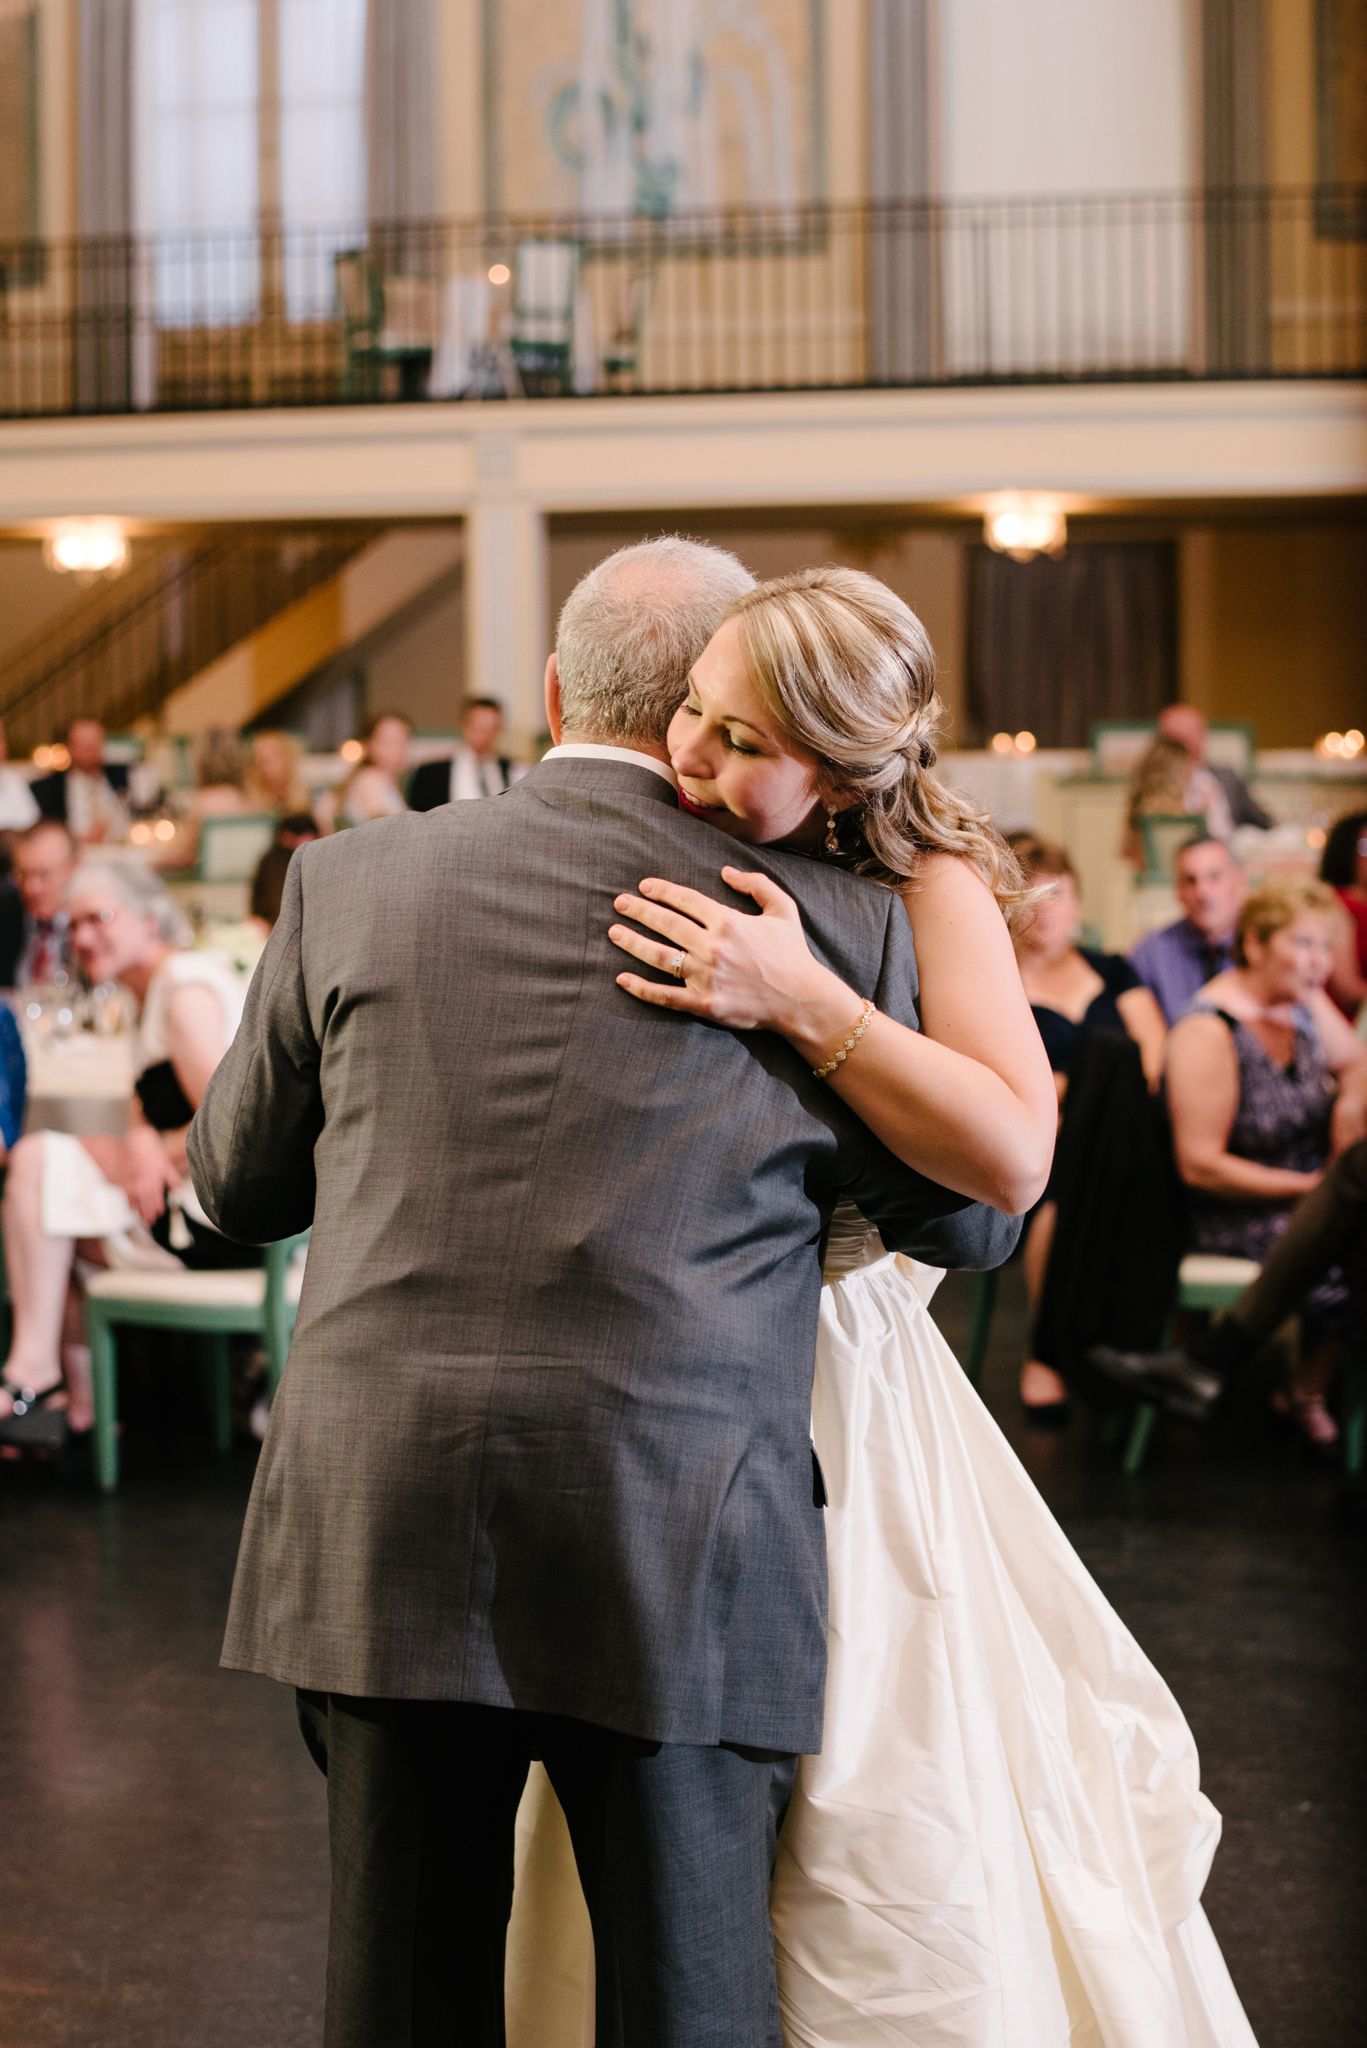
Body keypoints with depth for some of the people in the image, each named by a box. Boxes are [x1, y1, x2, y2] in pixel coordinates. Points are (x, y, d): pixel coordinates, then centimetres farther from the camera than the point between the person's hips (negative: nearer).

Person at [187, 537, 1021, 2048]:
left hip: (379, 1529, 2)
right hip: (677, 1557, -2)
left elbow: (238, 1184, 17)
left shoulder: (356, 875, 5)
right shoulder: (832, 919, 0)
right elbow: (970, 1215, 11)